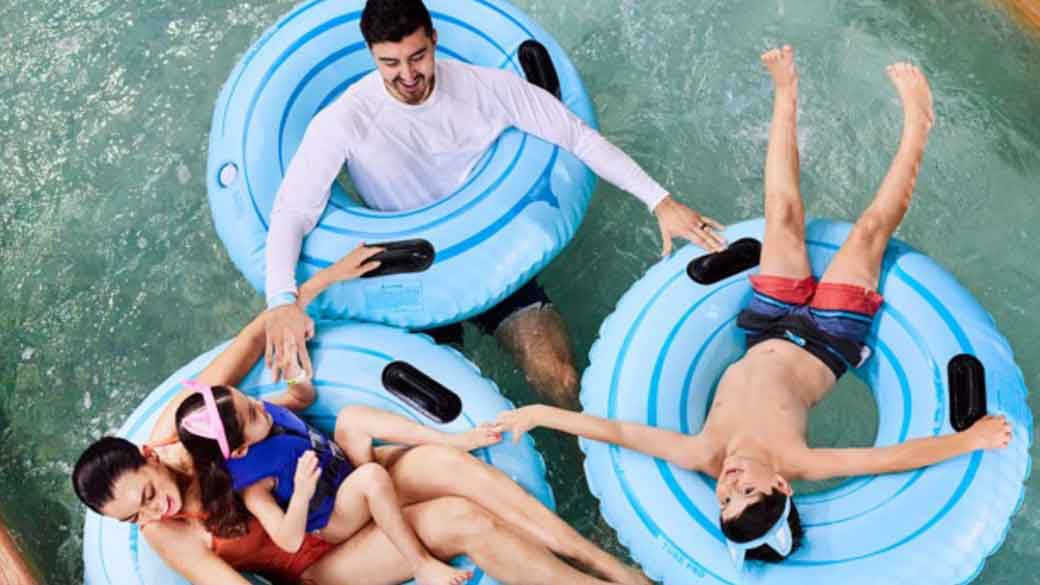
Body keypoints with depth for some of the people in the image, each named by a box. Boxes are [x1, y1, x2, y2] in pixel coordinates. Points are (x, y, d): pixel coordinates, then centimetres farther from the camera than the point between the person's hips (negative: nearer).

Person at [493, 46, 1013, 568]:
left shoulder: (703, 457, -32)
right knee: (869, 229, 0)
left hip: (771, 334, 1)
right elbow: (897, 456, -29)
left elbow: (615, 430, -32)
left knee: (785, 217, 2)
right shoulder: (795, 462, -34)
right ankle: (916, 121, 27)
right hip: (828, 341, -1)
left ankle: (787, 95, 27)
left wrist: (539, 413, -31)